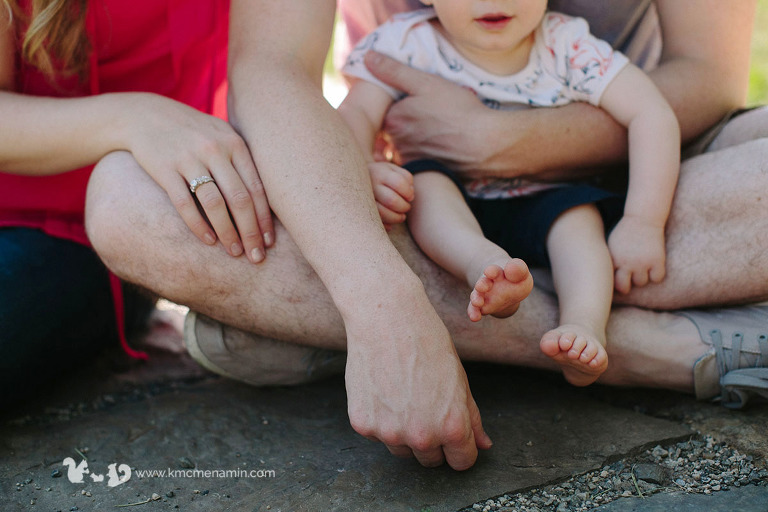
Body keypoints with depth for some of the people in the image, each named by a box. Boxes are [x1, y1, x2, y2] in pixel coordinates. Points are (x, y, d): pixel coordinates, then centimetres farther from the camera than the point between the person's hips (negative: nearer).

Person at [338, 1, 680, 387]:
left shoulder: (565, 46, -12)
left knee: (578, 213, -27)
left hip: (538, 205, 1)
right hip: (446, 214, -1)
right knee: (425, 182, -30)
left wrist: (644, 223, -27)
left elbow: (652, 113, -16)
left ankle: (585, 325, -44)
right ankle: (487, 266, -55)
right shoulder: (408, 43, -11)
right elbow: (357, 112, -18)